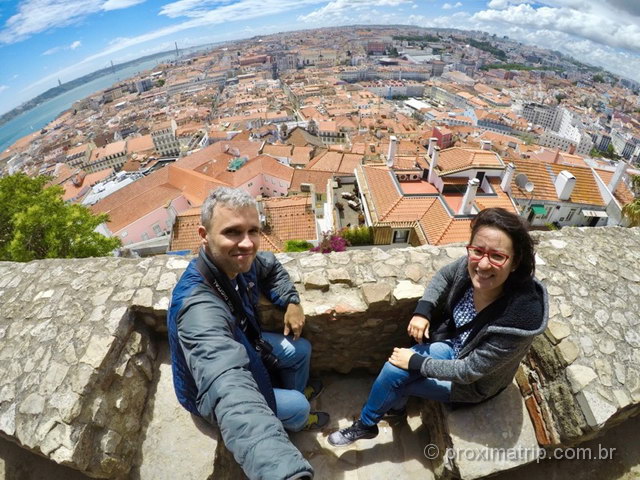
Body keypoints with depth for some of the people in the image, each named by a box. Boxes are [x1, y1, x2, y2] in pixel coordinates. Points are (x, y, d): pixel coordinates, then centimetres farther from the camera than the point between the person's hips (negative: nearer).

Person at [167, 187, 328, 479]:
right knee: (298, 405, -5)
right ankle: (295, 421, 34)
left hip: (242, 347, 7)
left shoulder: (235, 261, -21)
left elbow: (270, 266, 4)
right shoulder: (199, 306, -46)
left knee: (301, 349, 11)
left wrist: (291, 301, -10)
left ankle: (296, 390, 44)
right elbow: (231, 392, -61)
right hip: (213, 391, -6)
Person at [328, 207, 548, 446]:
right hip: (452, 345, 4)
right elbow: (444, 276, -1)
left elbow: (469, 371, -27)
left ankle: (366, 424, 24)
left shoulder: (519, 318, -38)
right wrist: (422, 310, -15)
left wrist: (415, 362, -20)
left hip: (474, 382, -4)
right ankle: (395, 405, 22)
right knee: (395, 367, -13)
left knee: (394, 376, -8)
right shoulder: (472, 266, -26)